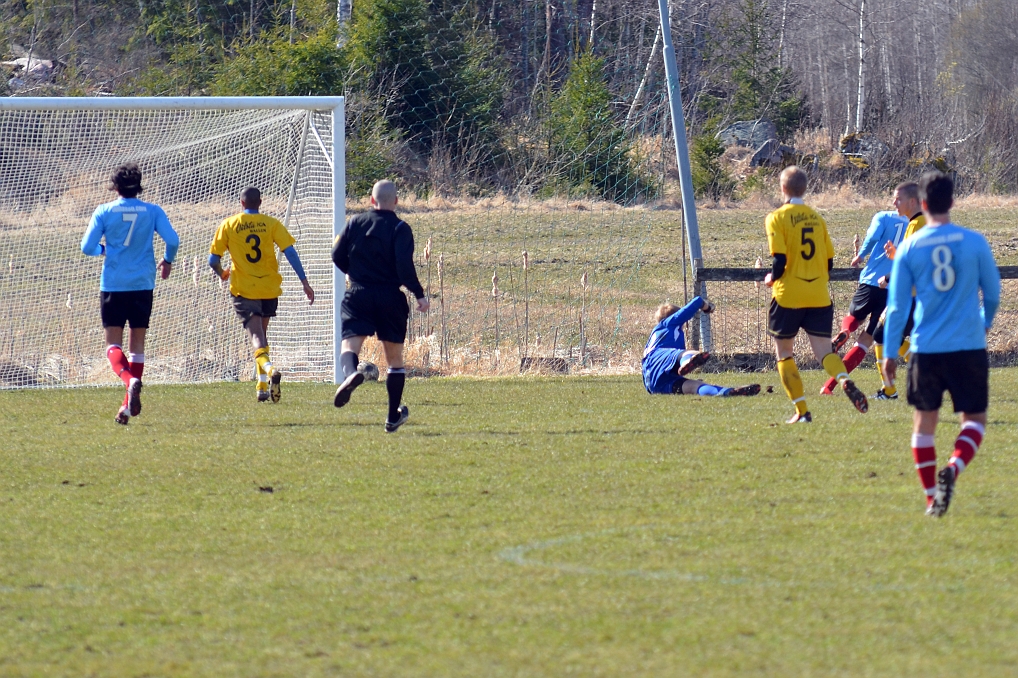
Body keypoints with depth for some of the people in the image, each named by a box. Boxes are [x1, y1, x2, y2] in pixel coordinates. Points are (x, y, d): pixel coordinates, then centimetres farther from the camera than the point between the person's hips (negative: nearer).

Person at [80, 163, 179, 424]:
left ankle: (129, 380, -28)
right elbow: (172, 240, -7)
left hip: (113, 285, -2)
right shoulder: (153, 211, 0)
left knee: (113, 343, 2)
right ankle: (130, 404, 6)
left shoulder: (104, 212, -2)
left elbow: (87, 247, -4)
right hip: (142, 284, 2)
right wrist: (168, 261, 13)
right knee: (137, 344, 11)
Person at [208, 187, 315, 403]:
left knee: (256, 336, -10)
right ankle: (262, 386, 18)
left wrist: (222, 273, 24)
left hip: (243, 290, -2)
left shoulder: (228, 225, 1)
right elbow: (290, 252, -6)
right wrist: (304, 282, -5)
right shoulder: (271, 224, 2)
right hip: (269, 288, 2)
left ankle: (269, 368, -39)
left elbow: (213, 260, 2)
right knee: (261, 334, 20)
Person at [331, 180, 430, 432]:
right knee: (395, 357, 13)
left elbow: (338, 256, 8)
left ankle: (350, 373, -50)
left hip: (358, 296, 1)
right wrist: (419, 295, -10)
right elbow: (404, 265, -16)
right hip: (390, 297, -1)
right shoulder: (400, 228, -4)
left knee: (350, 344, -12)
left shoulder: (355, 223, 6)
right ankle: (394, 416, 19)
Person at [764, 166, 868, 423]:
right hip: (819, 296, 4)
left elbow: (780, 260, -13)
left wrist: (771, 279, 7)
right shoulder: (817, 218, 10)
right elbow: (829, 262, 10)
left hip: (788, 296, -4)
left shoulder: (777, 218, -5)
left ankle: (801, 411, 3)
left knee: (784, 353, 11)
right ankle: (846, 382, -31)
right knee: (824, 349, 1)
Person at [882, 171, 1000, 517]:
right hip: (969, 346, -1)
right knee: (974, 419, 9)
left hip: (926, 349, 1)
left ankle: (931, 497, 12)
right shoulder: (974, 242, -3)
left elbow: (897, 304, 0)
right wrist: (986, 321, 29)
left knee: (924, 420, 14)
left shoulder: (909, 248, -2)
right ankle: (953, 468, -19)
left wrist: (890, 352, 9)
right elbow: (993, 292, 8)